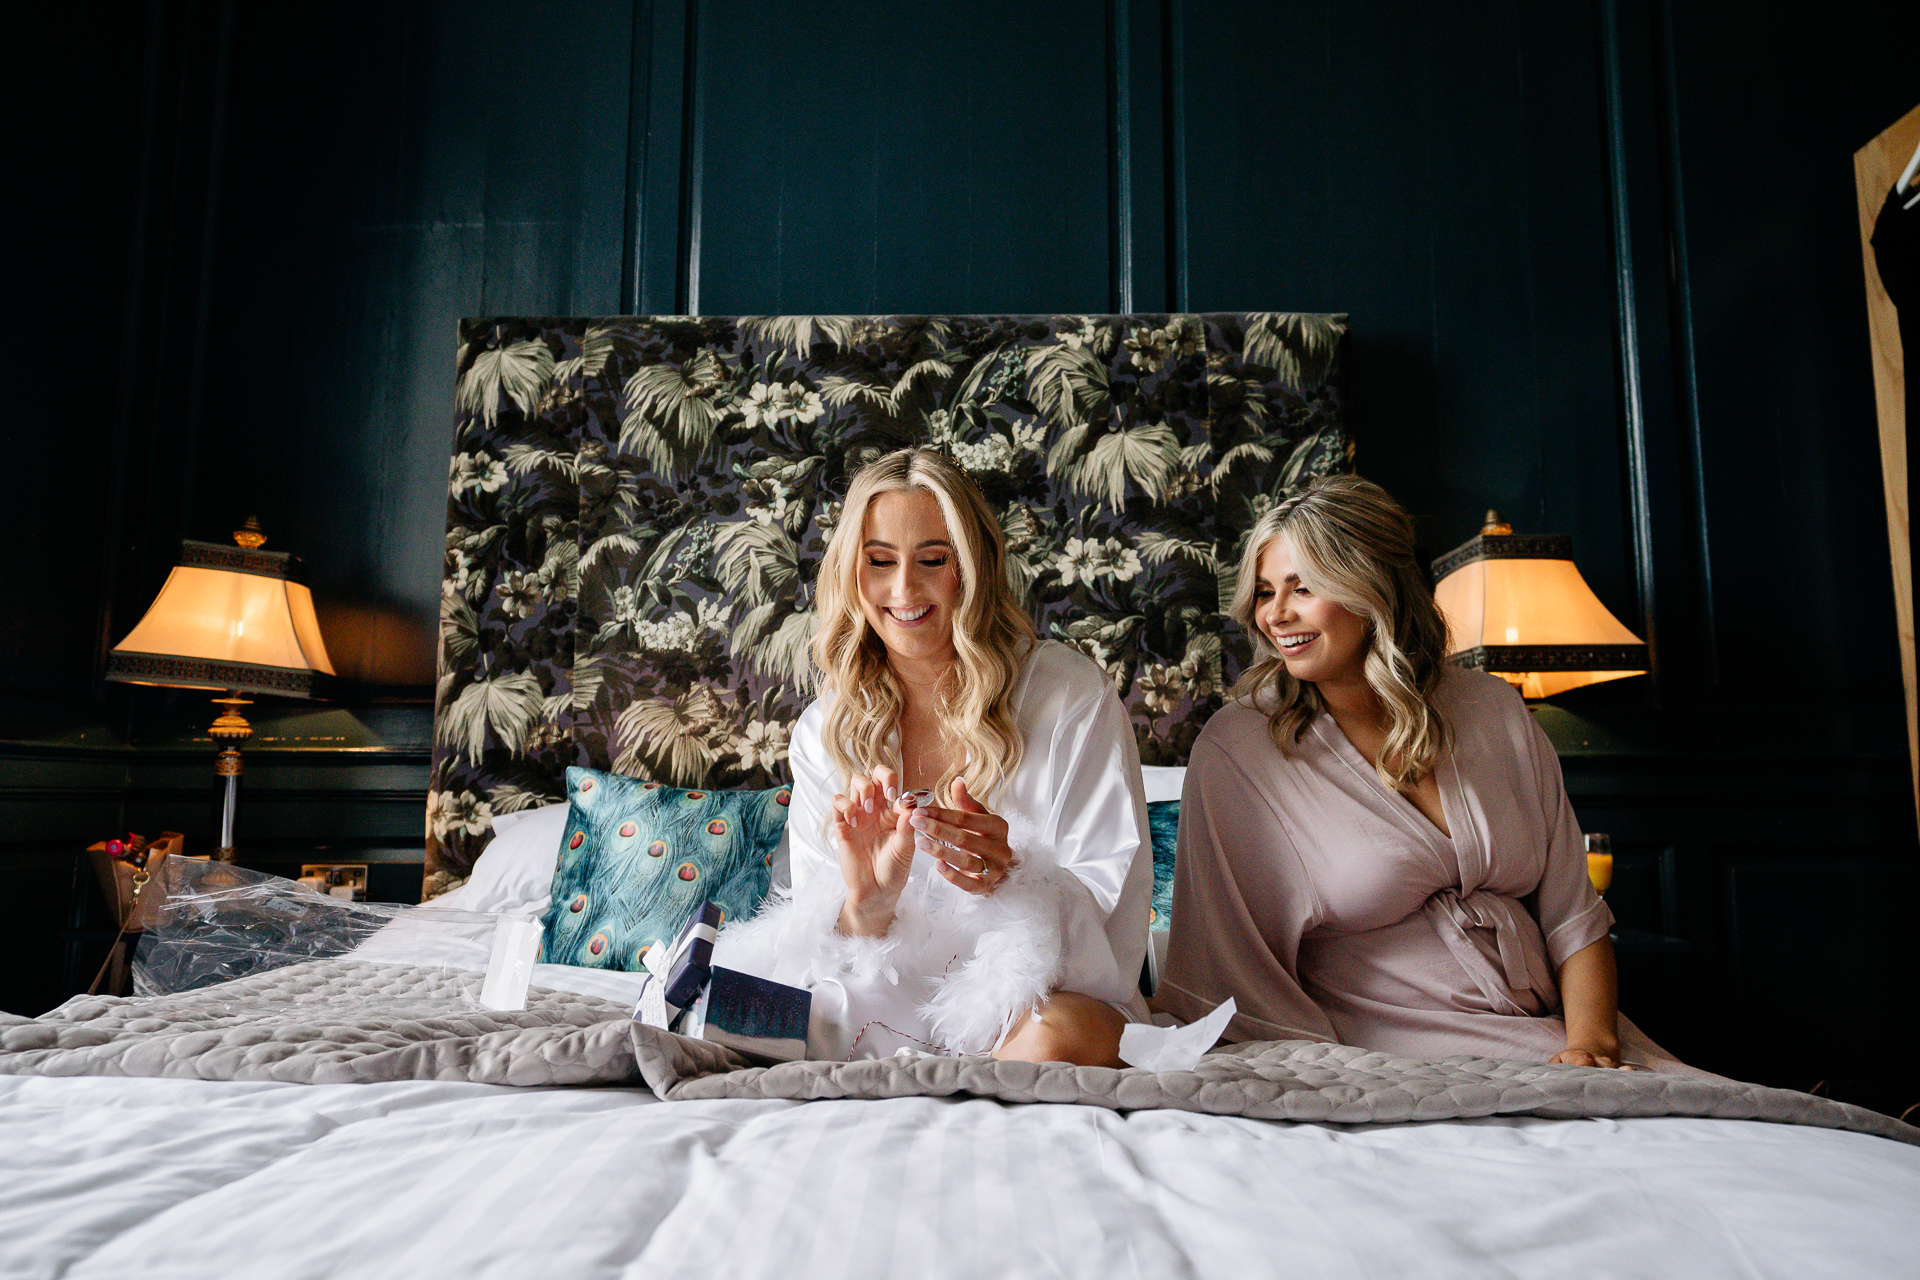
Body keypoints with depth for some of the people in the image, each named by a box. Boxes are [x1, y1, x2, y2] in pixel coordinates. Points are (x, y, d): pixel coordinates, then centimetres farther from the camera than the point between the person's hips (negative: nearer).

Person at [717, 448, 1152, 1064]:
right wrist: (867, 904, -25)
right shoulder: (822, 734, 4)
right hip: (887, 1011, 2)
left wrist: (1014, 873, -29)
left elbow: (1115, 894, -8)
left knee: (1058, 1036, -37)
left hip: (1049, 997, -1)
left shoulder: (1071, 695, -4)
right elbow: (819, 938, 0)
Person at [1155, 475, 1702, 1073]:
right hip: (1396, 1053, -4)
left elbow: (1573, 916, 5)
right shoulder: (1233, 750, -8)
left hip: (1554, 1030, 4)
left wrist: (1592, 1043, -11)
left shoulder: (1492, 709, 4)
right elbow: (1235, 974, -7)